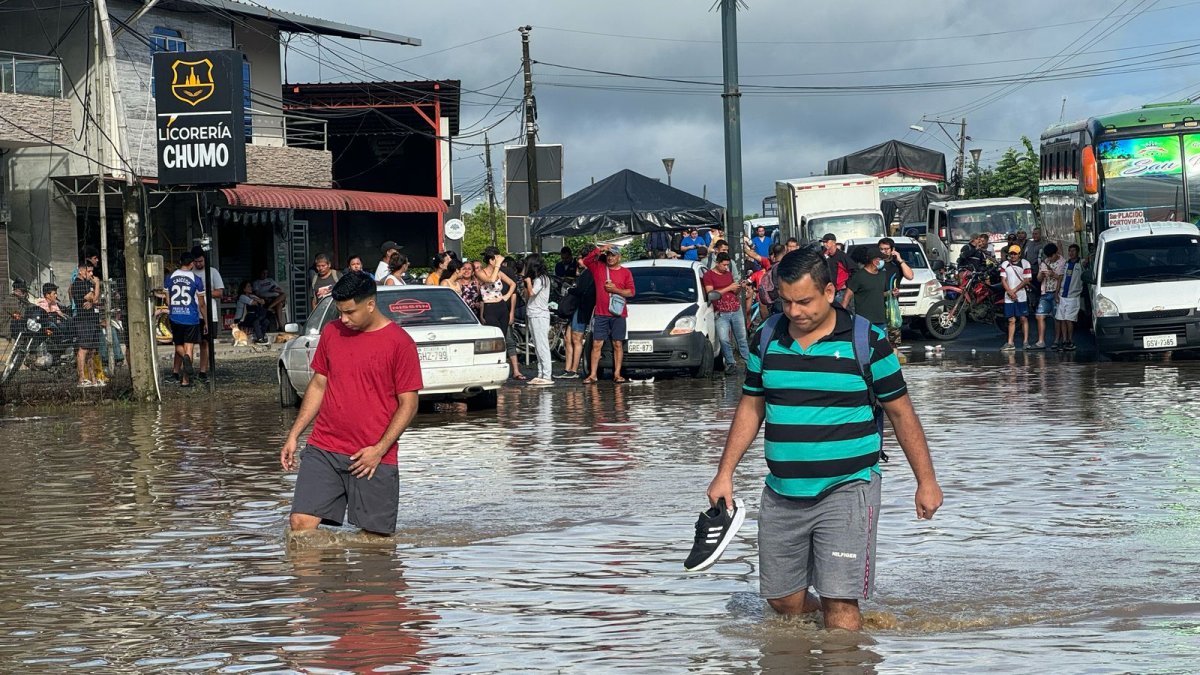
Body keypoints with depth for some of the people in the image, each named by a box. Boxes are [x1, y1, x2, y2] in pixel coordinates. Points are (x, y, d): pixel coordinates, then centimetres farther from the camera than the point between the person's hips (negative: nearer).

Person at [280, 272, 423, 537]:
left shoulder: (399, 342, -5)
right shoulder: (332, 332, 9)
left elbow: (408, 404, -4)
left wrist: (379, 449, -13)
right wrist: (294, 435, 11)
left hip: (372, 458, -3)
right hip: (322, 450, 4)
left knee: (376, 535, -1)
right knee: (300, 523, -9)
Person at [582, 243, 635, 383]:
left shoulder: (625, 272, 5)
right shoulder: (599, 268, 10)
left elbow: (631, 292, 1)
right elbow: (586, 261, -3)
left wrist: (615, 290, -10)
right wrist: (599, 250, -10)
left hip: (618, 314, -1)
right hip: (600, 314, 1)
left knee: (618, 344, 1)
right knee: (596, 344, -2)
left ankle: (617, 374, 3)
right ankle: (593, 374, -2)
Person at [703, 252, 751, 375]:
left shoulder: (729, 273, 16)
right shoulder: (709, 275, -1)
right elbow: (710, 293, -11)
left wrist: (740, 287, 1)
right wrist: (728, 288, -12)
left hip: (736, 310, 4)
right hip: (721, 313, -4)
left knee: (742, 338, 4)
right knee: (724, 340, -11)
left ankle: (748, 362, 6)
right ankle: (731, 364, -1)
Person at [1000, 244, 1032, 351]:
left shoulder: (1025, 264, 0)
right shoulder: (1005, 264, 9)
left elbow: (1026, 280, -5)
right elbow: (1003, 280, 4)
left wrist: (1014, 290, -10)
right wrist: (1010, 292, -8)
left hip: (1021, 296, -2)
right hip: (1008, 297, 3)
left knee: (1024, 318, -3)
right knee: (1011, 320, 3)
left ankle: (1025, 342, -1)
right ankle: (1010, 343, 2)